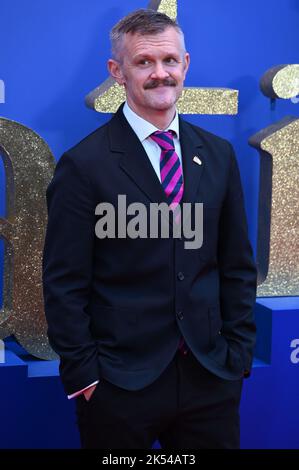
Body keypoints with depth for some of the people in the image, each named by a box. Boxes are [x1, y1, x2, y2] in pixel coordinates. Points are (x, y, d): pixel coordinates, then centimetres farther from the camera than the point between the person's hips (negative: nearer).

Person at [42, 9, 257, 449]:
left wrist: (239, 354, 5)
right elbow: (64, 284, -8)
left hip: (211, 378, 4)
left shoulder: (218, 155, 5)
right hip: (119, 385, -4)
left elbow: (238, 265, 9)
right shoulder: (83, 165, -9)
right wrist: (84, 375, -9)